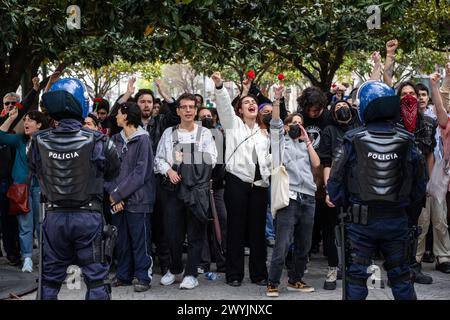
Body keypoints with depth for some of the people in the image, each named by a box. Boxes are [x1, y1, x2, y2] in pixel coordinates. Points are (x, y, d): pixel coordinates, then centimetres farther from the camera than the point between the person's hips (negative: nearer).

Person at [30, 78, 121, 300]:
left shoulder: (39, 141, -6)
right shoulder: (97, 141, -14)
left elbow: (36, 171, 9)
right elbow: (113, 172, 2)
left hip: (54, 216, 3)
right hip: (88, 215, -3)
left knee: (50, 280, 15)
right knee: (95, 278, 8)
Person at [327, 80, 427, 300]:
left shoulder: (353, 141, -10)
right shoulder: (407, 142, -2)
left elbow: (335, 183, -9)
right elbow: (420, 183, 4)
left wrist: (344, 204, 8)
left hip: (361, 221, -2)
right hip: (397, 220, 3)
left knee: (356, 276, 7)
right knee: (400, 275, 16)